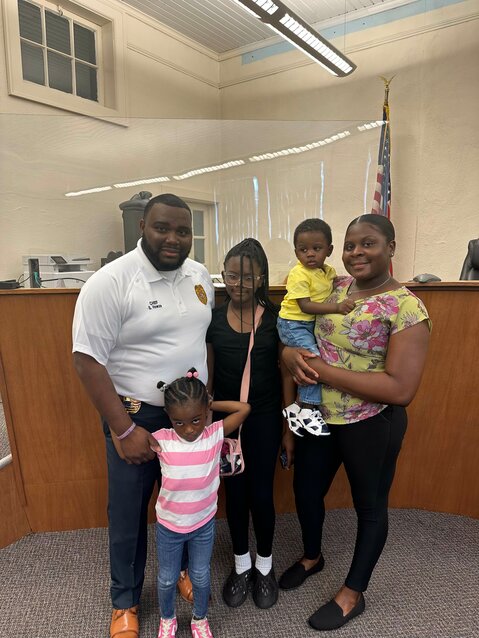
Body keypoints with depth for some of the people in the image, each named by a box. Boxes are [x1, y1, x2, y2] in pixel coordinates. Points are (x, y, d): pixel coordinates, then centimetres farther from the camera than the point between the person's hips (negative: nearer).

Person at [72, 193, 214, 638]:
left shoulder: (200, 276, 1)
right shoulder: (109, 282, -18)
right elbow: (87, 360, -17)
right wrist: (124, 430, -17)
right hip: (136, 416, -4)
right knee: (128, 513, 14)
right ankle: (125, 602, 41)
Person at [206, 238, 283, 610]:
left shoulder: (275, 317, -7)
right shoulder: (213, 319, -4)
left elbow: (285, 373, -2)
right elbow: (207, 376, 2)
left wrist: (288, 426, -1)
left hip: (264, 420, -1)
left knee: (261, 493, 11)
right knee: (235, 492, 15)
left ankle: (265, 566, 38)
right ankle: (242, 565, 40)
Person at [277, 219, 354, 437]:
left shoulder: (329, 272, 5)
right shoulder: (299, 274, -16)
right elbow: (305, 306, -24)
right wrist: (337, 307, -30)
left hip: (313, 324, 7)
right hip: (293, 324, -7)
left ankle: (298, 407, 20)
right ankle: (306, 408, -6)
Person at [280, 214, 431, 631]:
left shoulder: (406, 307, -19)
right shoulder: (335, 287, 0)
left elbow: (401, 389, -25)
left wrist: (324, 371, -24)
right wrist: (294, 357, -15)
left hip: (370, 426, -6)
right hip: (318, 417, 7)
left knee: (370, 506, 18)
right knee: (306, 491, 22)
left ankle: (353, 594, 42)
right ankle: (312, 557, 54)